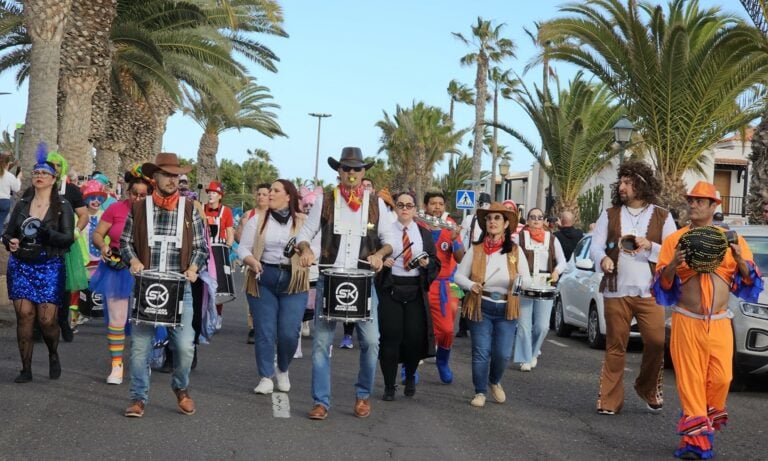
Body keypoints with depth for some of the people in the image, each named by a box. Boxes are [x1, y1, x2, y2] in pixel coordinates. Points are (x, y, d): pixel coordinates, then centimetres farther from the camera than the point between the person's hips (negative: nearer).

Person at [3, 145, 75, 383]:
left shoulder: (62, 207, -1)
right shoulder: (22, 204, 8)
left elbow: (68, 239, -9)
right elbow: (8, 232, 12)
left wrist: (44, 231, -23)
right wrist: (10, 241, -10)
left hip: (49, 267, -2)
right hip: (21, 266, 2)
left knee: (47, 319, -7)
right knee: (24, 315, -4)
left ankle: (53, 355, 23)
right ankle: (26, 369, 5)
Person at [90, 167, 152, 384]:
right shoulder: (116, 209, -4)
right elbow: (97, 234, 2)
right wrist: (103, 246, -18)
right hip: (117, 270, 0)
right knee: (116, 319, 1)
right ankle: (117, 365, 11)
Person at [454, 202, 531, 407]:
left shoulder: (515, 250, 2)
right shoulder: (475, 249, 0)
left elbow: (527, 279, 1)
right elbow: (459, 275, 2)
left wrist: (522, 281, -22)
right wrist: (471, 285, -18)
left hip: (506, 308, 1)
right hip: (481, 307, -1)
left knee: (503, 354, -1)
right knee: (481, 352, -2)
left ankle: (495, 382, 30)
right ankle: (480, 392, 17)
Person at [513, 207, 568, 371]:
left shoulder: (551, 239, 11)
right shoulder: (520, 237, 5)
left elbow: (562, 261, 12)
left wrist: (557, 271, -8)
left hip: (545, 288, 2)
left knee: (542, 326, -2)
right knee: (524, 325, -3)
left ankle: (533, 353, 23)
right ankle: (525, 359, 8)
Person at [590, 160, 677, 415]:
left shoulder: (662, 217, 6)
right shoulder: (609, 215, 8)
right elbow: (596, 246, 1)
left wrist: (649, 246, -14)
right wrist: (603, 259, -21)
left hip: (649, 292, 0)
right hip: (616, 291, 1)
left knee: (656, 342, -5)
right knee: (615, 346, 3)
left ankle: (648, 388, 20)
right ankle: (609, 399, 8)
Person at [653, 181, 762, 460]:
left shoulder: (732, 240, 8)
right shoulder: (674, 240, 4)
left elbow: (749, 285, 7)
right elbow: (662, 287, 2)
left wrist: (742, 262, -12)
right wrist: (672, 266, -18)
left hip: (719, 323, 1)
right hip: (686, 322, -1)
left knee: (721, 378, -4)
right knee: (690, 381, -5)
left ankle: (705, 426, 20)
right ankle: (696, 438, 4)